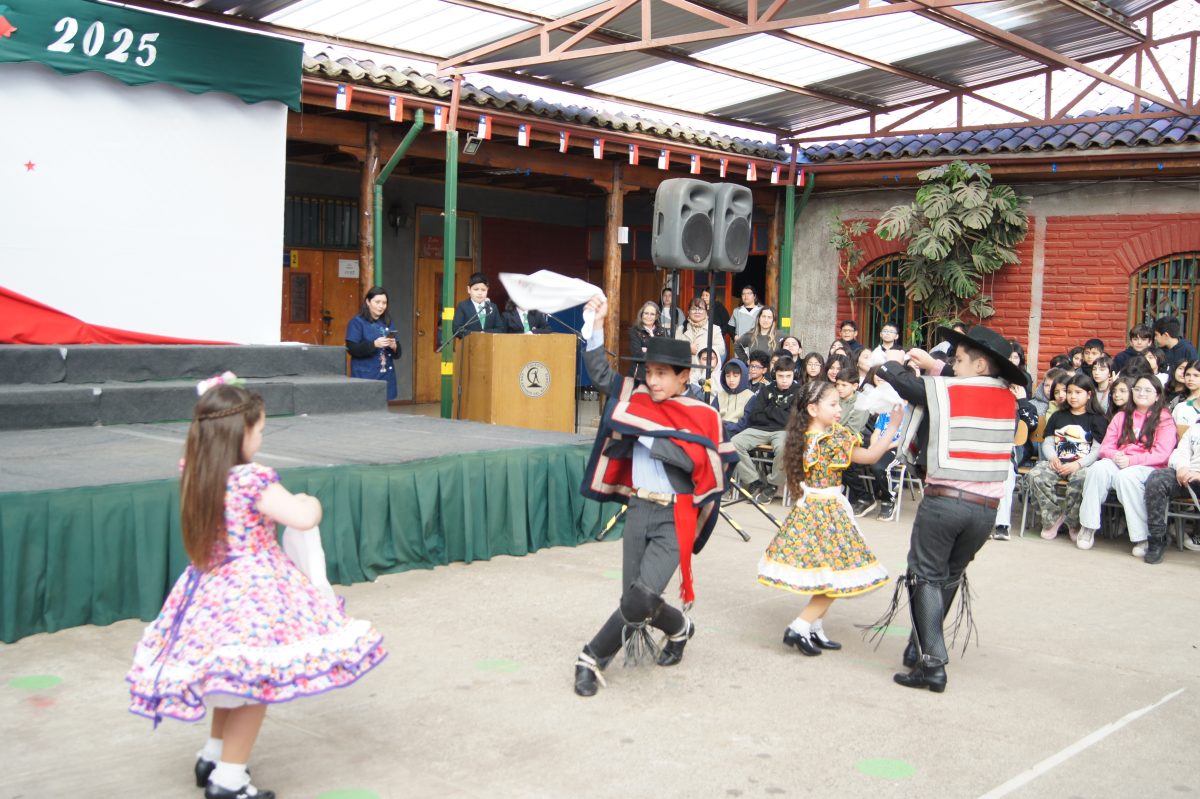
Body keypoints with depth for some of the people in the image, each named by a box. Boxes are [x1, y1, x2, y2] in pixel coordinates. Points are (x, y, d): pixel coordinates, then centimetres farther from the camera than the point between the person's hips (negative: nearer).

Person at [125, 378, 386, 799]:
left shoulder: (197, 479, 1)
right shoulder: (253, 480, -22)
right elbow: (304, 519, -23)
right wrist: (308, 501, -4)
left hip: (210, 591, 8)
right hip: (252, 593, -8)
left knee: (232, 677, 25)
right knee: (254, 682, 4)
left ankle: (212, 757, 37)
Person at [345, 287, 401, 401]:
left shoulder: (387, 323, 13)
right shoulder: (357, 322, -2)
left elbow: (397, 353, 13)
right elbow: (352, 349, -12)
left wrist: (394, 347, -10)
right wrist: (374, 344, -23)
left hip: (385, 376, 5)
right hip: (365, 376, -4)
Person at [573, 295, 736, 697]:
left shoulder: (702, 416, -2)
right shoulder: (638, 398, 7)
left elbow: (692, 459, -10)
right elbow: (600, 372, 9)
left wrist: (645, 438, -8)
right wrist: (598, 324, 1)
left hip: (674, 517, -4)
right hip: (637, 510, 5)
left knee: (640, 598, -18)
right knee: (634, 599, 6)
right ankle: (678, 627, 34)